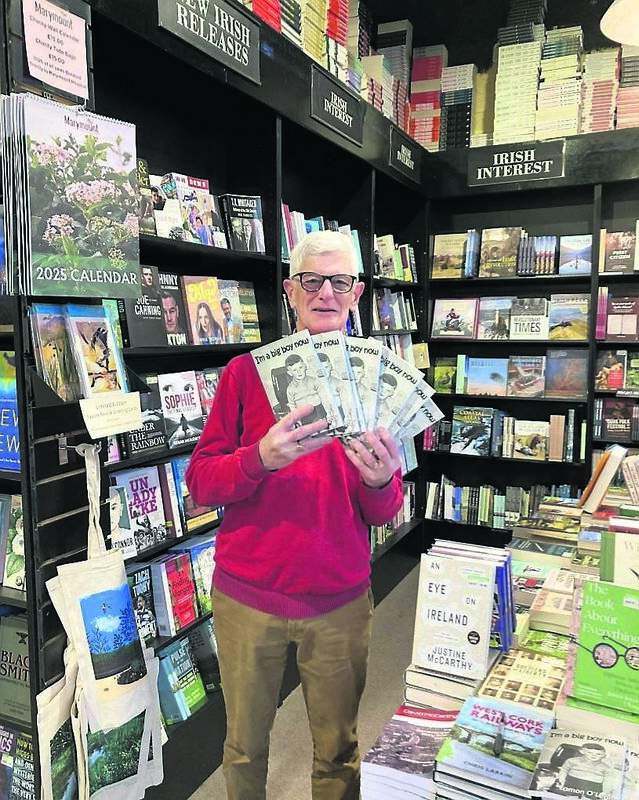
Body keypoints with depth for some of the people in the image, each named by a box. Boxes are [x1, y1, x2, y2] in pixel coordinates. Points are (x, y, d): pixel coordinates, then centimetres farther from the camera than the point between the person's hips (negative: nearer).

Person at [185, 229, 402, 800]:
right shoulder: (247, 372, -3)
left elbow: (385, 514, 2)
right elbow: (200, 482, -6)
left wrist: (380, 480, -21)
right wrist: (261, 457, -24)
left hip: (340, 600, 1)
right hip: (247, 595, 0)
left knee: (338, 750, 15)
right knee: (245, 746, 17)